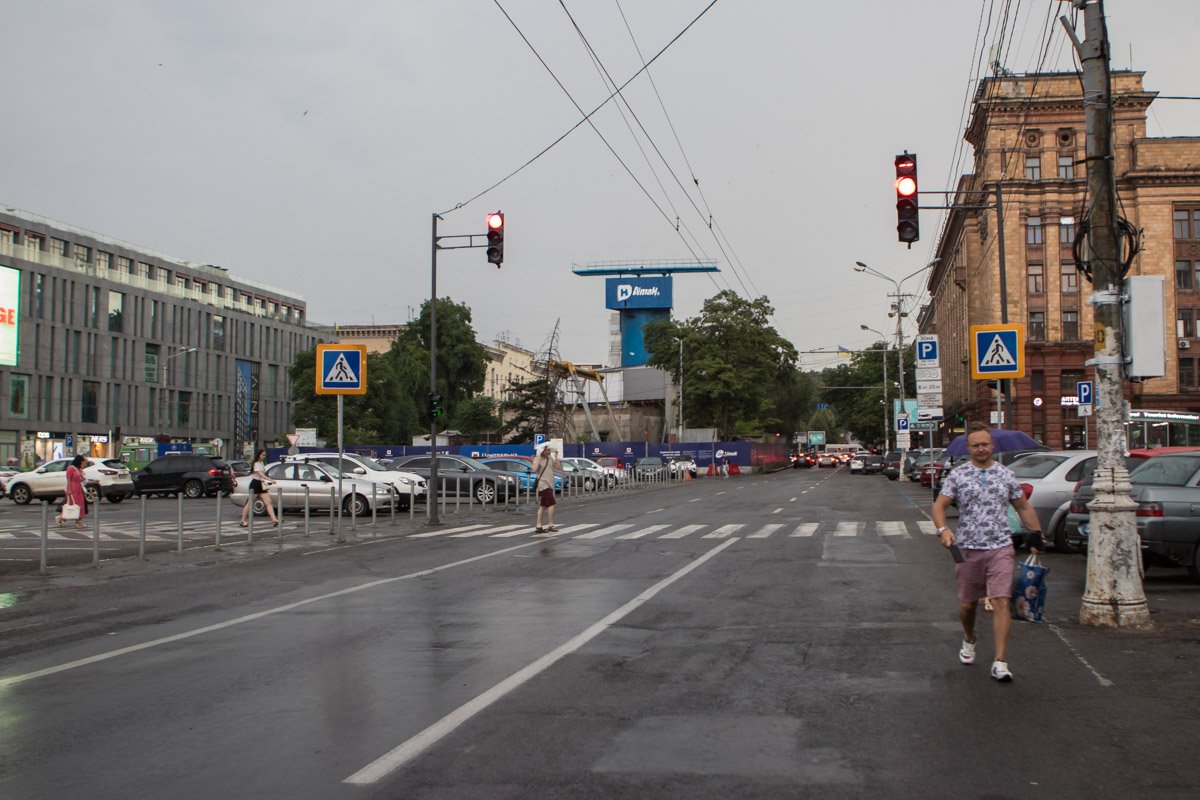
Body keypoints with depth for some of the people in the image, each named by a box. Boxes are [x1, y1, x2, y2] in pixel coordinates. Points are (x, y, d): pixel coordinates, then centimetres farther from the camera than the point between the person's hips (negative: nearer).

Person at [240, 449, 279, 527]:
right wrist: (270, 480, -38)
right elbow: (261, 475, -28)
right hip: (255, 485, -8)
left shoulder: (262, 463, 13)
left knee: (268, 502, -5)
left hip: (261, 485, 8)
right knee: (250, 503, 2)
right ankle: (243, 521, 13)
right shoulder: (256, 464, -15)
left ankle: (274, 520, -13)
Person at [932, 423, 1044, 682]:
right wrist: (943, 529, -20)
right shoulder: (957, 475, 2)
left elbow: (1023, 507, 18)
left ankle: (1000, 661, -12)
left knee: (1001, 603, -11)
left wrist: (1036, 535, 14)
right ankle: (969, 640, 42)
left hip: (1001, 548, 0)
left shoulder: (1006, 475, 8)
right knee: (968, 603, 11)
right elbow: (939, 506, -2)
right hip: (968, 549, 0)